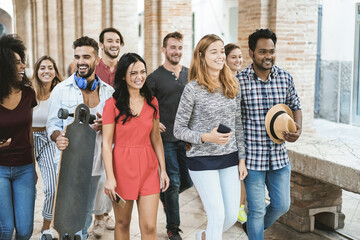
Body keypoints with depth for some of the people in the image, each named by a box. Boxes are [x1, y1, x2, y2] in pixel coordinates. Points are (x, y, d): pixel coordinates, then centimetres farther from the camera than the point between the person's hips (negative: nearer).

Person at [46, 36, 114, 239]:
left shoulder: (108, 91, 4)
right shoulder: (61, 90, -1)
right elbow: (52, 123, 0)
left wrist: (104, 125, -12)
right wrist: (58, 137, -23)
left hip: (95, 160, 2)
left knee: (87, 211, 14)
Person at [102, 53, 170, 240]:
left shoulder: (151, 102, 7)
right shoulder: (112, 104, -5)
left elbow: (156, 138, 12)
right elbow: (106, 143, -7)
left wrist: (163, 169, 8)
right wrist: (110, 177, -13)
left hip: (148, 168, 3)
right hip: (122, 166, -2)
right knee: (122, 223, 10)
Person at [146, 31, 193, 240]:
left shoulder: (190, 74, 8)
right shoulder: (155, 78, -3)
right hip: (166, 138, -4)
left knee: (189, 180, 9)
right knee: (173, 183, 0)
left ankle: (164, 194, 40)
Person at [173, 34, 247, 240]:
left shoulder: (232, 86, 4)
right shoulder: (193, 89, -11)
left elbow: (238, 125, 10)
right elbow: (179, 130, -8)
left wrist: (242, 158, 8)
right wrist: (206, 137, -23)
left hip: (230, 158, 5)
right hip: (202, 160, -5)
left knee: (232, 216, 11)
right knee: (218, 216, -4)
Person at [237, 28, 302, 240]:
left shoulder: (286, 78, 1)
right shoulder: (239, 81, -9)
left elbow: (295, 107, 14)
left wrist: (298, 129, -7)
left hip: (279, 156, 4)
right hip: (252, 157, -4)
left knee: (282, 206, 15)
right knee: (257, 210, 4)